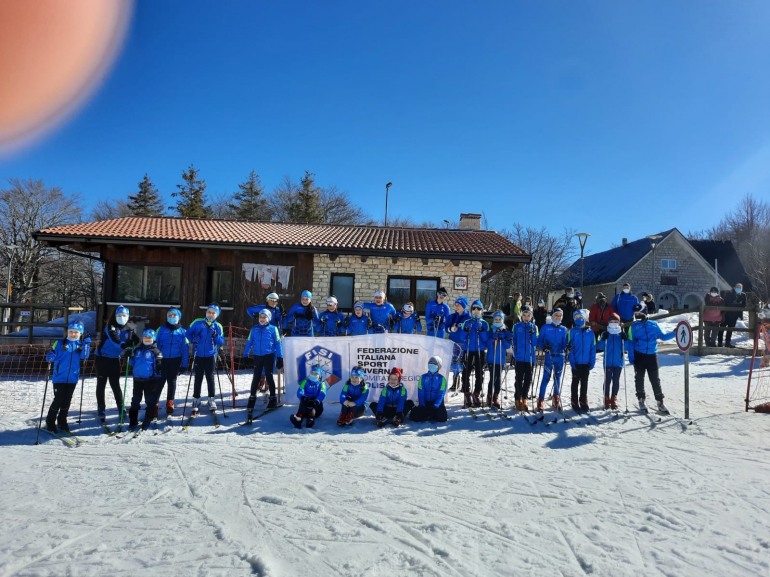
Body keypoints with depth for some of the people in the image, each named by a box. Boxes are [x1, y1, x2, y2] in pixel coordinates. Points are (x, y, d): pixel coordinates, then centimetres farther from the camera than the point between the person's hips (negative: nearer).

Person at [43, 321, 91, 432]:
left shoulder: (81, 345, 5)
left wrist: (87, 343, -17)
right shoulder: (60, 343, -2)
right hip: (59, 377, -3)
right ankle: (50, 421, 15)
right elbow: (50, 356, -2)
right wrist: (50, 357, -24)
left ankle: (62, 421, 27)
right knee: (58, 400, -4)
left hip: (72, 378, 3)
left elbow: (84, 356, -10)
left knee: (67, 401, 11)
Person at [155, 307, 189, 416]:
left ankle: (170, 403, 20)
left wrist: (184, 364, -1)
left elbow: (185, 349, 4)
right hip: (162, 360, -1)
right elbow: (154, 344, 2)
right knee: (160, 381, -4)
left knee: (172, 381, 10)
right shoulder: (161, 329, 2)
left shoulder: (183, 331, 5)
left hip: (176, 360, 1)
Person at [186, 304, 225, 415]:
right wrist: (193, 339, -12)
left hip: (211, 355, 0)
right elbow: (188, 333, 6)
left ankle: (212, 400, 16)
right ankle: (196, 402, 16)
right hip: (198, 355, 0)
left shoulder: (218, 326, -1)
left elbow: (221, 342, -4)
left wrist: (216, 335, -21)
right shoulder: (197, 323, -4)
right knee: (198, 378, 6)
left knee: (210, 377, 4)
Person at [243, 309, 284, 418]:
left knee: (269, 376, 4)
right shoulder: (254, 329, 5)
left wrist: (280, 357, -5)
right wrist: (246, 355, 5)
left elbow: (278, 343, -2)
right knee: (256, 377, 11)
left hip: (269, 356, -2)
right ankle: (252, 396, 25)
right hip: (257, 356, 3)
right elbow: (249, 342, 8)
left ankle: (273, 398, 15)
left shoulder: (273, 329, -2)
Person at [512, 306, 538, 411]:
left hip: (530, 357, 1)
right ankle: (518, 399, 11)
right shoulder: (517, 326, 4)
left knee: (528, 379, 5)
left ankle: (524, 399, 18)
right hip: (519, 357, -1)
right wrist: (514, 354, 0)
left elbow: (535, 343, -1)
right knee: (519, 379, 1)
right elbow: (514, 341, 5)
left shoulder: (534, 327, 6)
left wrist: (532, 334, -18)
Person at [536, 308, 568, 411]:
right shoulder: (546, 327, 2)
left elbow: (564, 344, 7)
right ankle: (541, 400, 0)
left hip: (560, 357, 3)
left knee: (558, 378, 11)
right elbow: (540, 341, 0)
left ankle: (556, 399, 24)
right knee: (546, 378, -5)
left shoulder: (563, 329, 9)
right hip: (549, 356, -3)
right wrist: (544, 347, -19)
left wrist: (567, 347, -15)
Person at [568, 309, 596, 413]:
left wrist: (592, 362, -6)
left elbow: (593, 348, 1)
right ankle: (575, 403, 17)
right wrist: (572, 361, -14)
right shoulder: (573, 331, -4)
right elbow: (570, 347, -7)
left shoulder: (590, 332, 1)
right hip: (576, 362, -2)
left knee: (584, 383, 12)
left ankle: (583, 403, 24)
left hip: (586, 363, 2)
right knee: (575, 383, 9)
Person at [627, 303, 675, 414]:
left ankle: (660, 402, 10)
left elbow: (663, 336, 13)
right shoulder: (634, 326, 1)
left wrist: (674, 333, -3)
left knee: (655, 379, 3)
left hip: (652, 355, 1)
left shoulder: (653, 324, 6)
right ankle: (641, 401, 18)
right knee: (639, 379, 6)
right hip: (639, 356, -1)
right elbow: (630, 342, -1)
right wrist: (631, 357, -7)